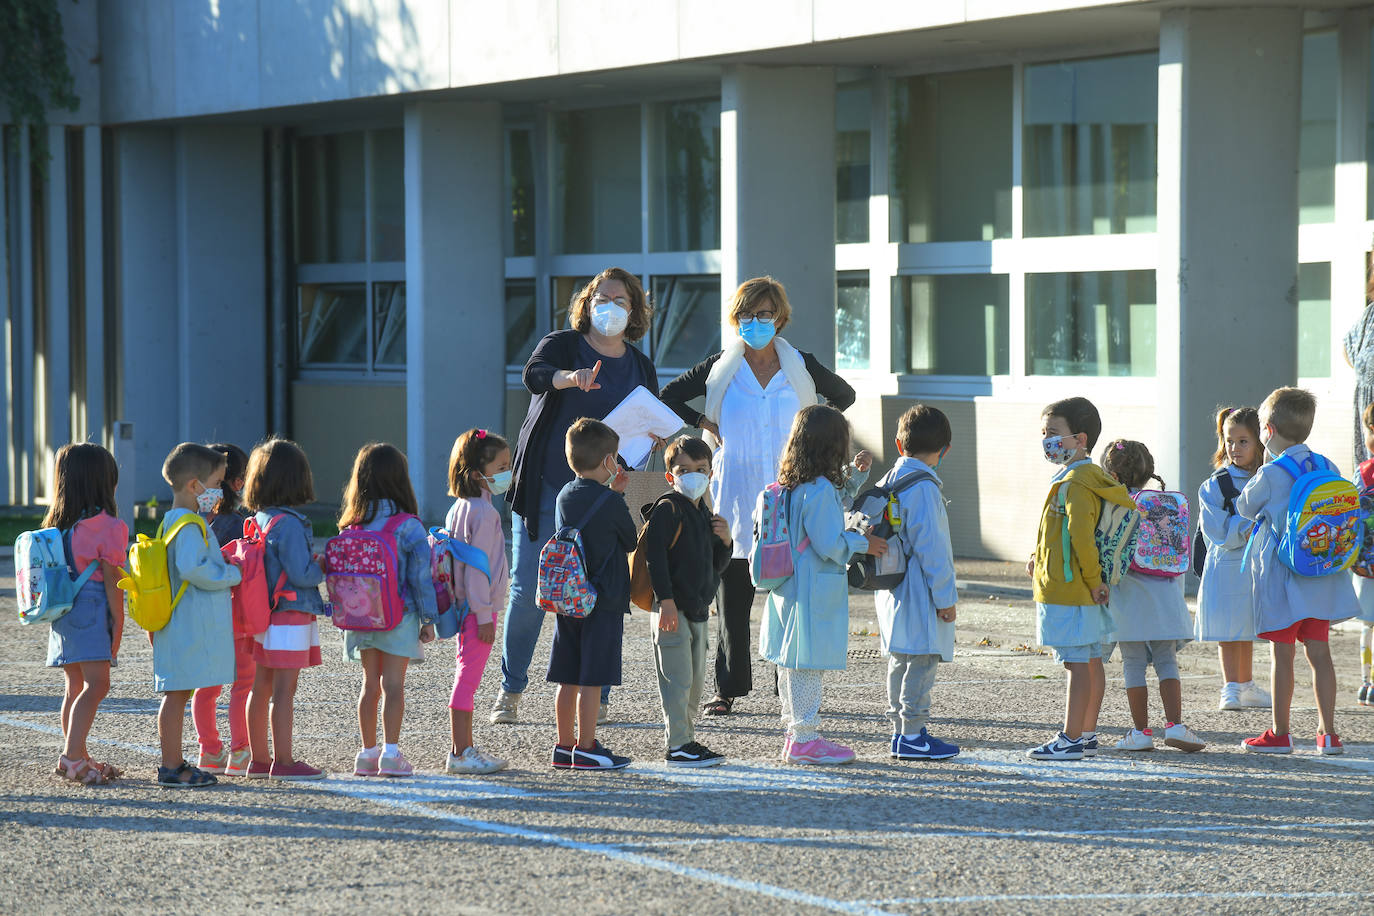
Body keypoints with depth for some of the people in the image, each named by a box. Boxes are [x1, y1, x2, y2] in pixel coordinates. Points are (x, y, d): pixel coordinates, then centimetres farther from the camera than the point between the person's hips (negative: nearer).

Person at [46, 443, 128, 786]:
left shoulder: (57, 524, 13)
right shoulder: (107, 526, -8)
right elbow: (111, 579, -9)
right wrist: (118, 623, -5)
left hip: (62, 612, 8)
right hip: (92, 610, -8)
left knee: (75, 687, 13)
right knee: (97, 684, -12)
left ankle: (79, 759, 17)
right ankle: (71, 755, -24)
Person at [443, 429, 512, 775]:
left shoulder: (459, 508, 11)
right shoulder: (483, 512, -18)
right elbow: (477, 567, -20)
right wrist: (483, 614, -18)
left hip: (465, 604, 10)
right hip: (479, 608, -10)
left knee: (466, 677, 15)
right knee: (468, 678, -6)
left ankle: (464, 748, 23)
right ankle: (460, 754, -3)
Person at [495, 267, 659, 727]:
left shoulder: (642, 369, 12)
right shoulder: (562, 345, 0)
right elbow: (535, 374, -23)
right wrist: (571, 377, -44)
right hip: (545, 486, -2)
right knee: (527, 591, -2)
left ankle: (596, 696, 6)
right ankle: (510, 691, 11)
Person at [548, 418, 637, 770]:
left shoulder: (565, 497, 6)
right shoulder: (611, 503, -12)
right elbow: (630, 541, 2)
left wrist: (612, 491, 19)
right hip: (604, 602, -6)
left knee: (568, 679, 10)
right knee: (592, 679, -3)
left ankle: (565, 745, 15)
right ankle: (586, 749, -1)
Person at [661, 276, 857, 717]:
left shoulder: (801, 366, 7)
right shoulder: (721, 367, 5)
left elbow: (843, 396, 24)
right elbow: (669, 396, 13)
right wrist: (704, 424, 3)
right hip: (736, 495, 0)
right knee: (733, 594, -1)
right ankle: (728, 688, 7)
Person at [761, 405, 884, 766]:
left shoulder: (790, 485, 9)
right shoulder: (819, 489, -19)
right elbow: (829, 544, -20)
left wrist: (854, 474, 19)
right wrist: (863, 544, -5)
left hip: (789, 586, 10)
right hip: (814, 591, -10)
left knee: (791, 663, 15)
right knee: (808, 663, -5)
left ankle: (794, 732, 23)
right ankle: (804, 739, -1)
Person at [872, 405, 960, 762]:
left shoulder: (887, 482, 11)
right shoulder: (923, 488, -17)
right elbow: (930, 546, -19)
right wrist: (945, 596, -15)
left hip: (891, 591, 9)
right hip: (919, 594, -9)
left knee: (901, 661, 15)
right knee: (921, 662, -6)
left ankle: (902, 731, 20)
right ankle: (911, 736, -5)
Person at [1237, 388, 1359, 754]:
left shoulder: (1270, 474, -13)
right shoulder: (1327, 468, 3)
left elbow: (1245, 508, 3)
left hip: (1281, 575, -5)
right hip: (1321, 573, 5)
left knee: (1282, 654, 1)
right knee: (1319, 652, 8)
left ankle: (1280, 733, 8)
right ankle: (1328, 732, 7)